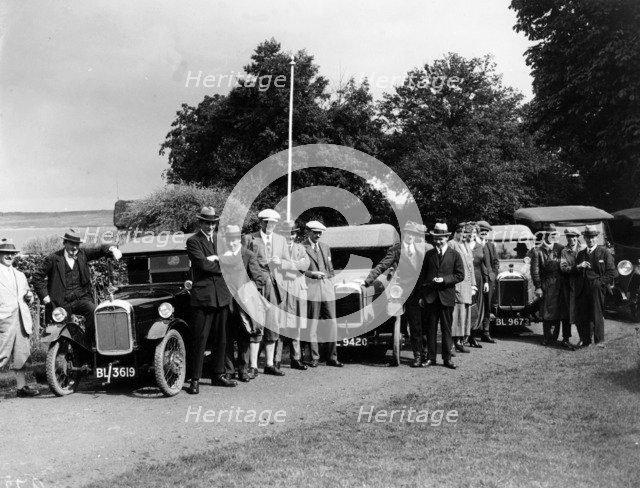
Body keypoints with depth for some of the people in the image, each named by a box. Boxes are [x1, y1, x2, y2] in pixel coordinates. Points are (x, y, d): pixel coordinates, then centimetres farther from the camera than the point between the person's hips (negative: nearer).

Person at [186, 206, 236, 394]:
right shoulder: (193, 241, -4)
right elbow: (203, 264, -17)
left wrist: (215, 258, -9)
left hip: (222, 295, 6)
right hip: (203, 296, -6)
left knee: (220, 338, 13)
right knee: (199, 340, -5)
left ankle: (218, 375, 24)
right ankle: (195, 380, 1)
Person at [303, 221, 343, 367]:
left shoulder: (325, 247, 20)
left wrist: (330, 283, 13)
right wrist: (312, 274, -14)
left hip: (327, 288, 5)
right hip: (311, 289, -5)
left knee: (331, 323, 1)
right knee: (312, 324, -2)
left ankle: (331, 358, 8)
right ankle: (314, 357, 7)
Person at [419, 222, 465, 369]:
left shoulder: (455, 255, 3)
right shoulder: (429, 254, 9)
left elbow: (460, 275, -1)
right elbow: (422, 276, 11)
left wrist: (444, 279, -14)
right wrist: (422, 295, 4)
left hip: (447, 297, -2)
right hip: (430, 297, 2)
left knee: (446, 329, 4)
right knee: (431, 329, 5)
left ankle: (447, 358, 11)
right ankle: (431, 357, 12)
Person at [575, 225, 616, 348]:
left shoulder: (605, 252, 2)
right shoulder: (581, 254, 17)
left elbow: (612, 273, -1)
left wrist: (598, 282, -8)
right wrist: (578, 267, -2)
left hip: (597, 289, -4)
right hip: (583, 290, 4)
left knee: (597, 315, -5)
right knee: (582, 316, 1)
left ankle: (599, 341, 4)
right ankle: (585, 341, 11)